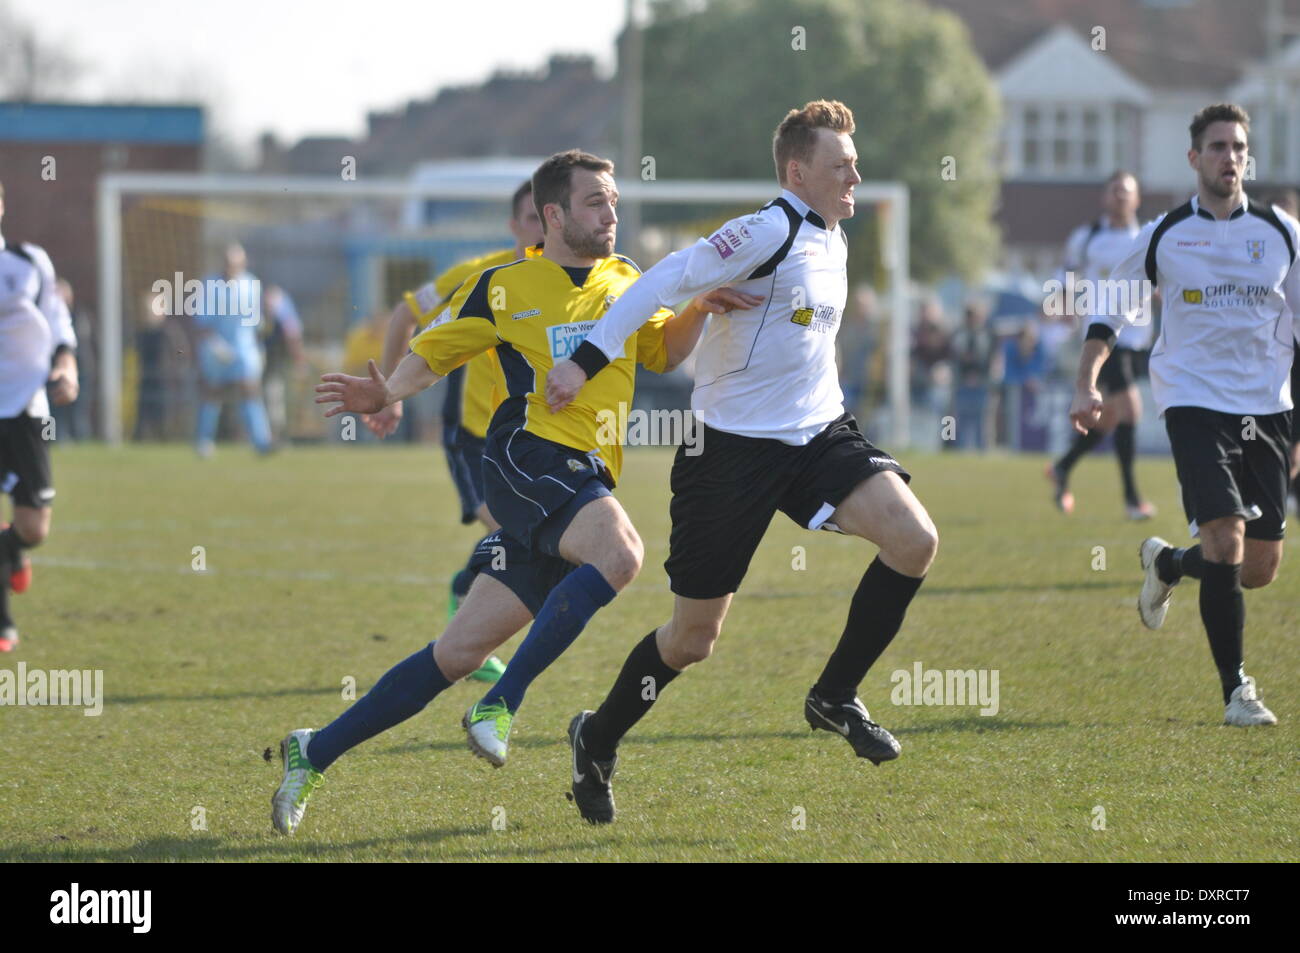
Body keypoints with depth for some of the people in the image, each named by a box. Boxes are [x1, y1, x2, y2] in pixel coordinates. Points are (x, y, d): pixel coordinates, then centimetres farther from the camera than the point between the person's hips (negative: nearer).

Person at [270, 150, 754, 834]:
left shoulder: (624, 281, 19)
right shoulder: (503, 286, 5)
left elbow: (664, 353, 26)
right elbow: (432, 352, 10)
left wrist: (701, 309, 7)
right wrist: (387, 394, -10)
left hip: (585, 481, 5)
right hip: (527, 458, -5)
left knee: (459, 654, 0)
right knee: (620, 552, -34)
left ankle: (314, 753, 10)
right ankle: (500, 705, -28)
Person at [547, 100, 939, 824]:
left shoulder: (833, 239, 10)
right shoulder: (771, 232, -17)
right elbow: (666, 282, -21)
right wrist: (587, 362, -27)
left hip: (819, 435, 7)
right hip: (735, 446, -7)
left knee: (915, 540, -17)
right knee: (693, 639, 0)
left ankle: (836, 698, 1)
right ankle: (598, 743, 27)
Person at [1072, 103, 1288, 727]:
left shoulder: (1280, 232, 4)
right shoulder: (1164, 236, 0)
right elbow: (1108, 312, 9)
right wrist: (1087, 386, -3)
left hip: (1266, 408, 3)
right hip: (1194, 404, -3)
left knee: (1259, 570, 5)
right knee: (1226, 539, -20)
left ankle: (1165, 564, 38)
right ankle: (1236, 691, -10)